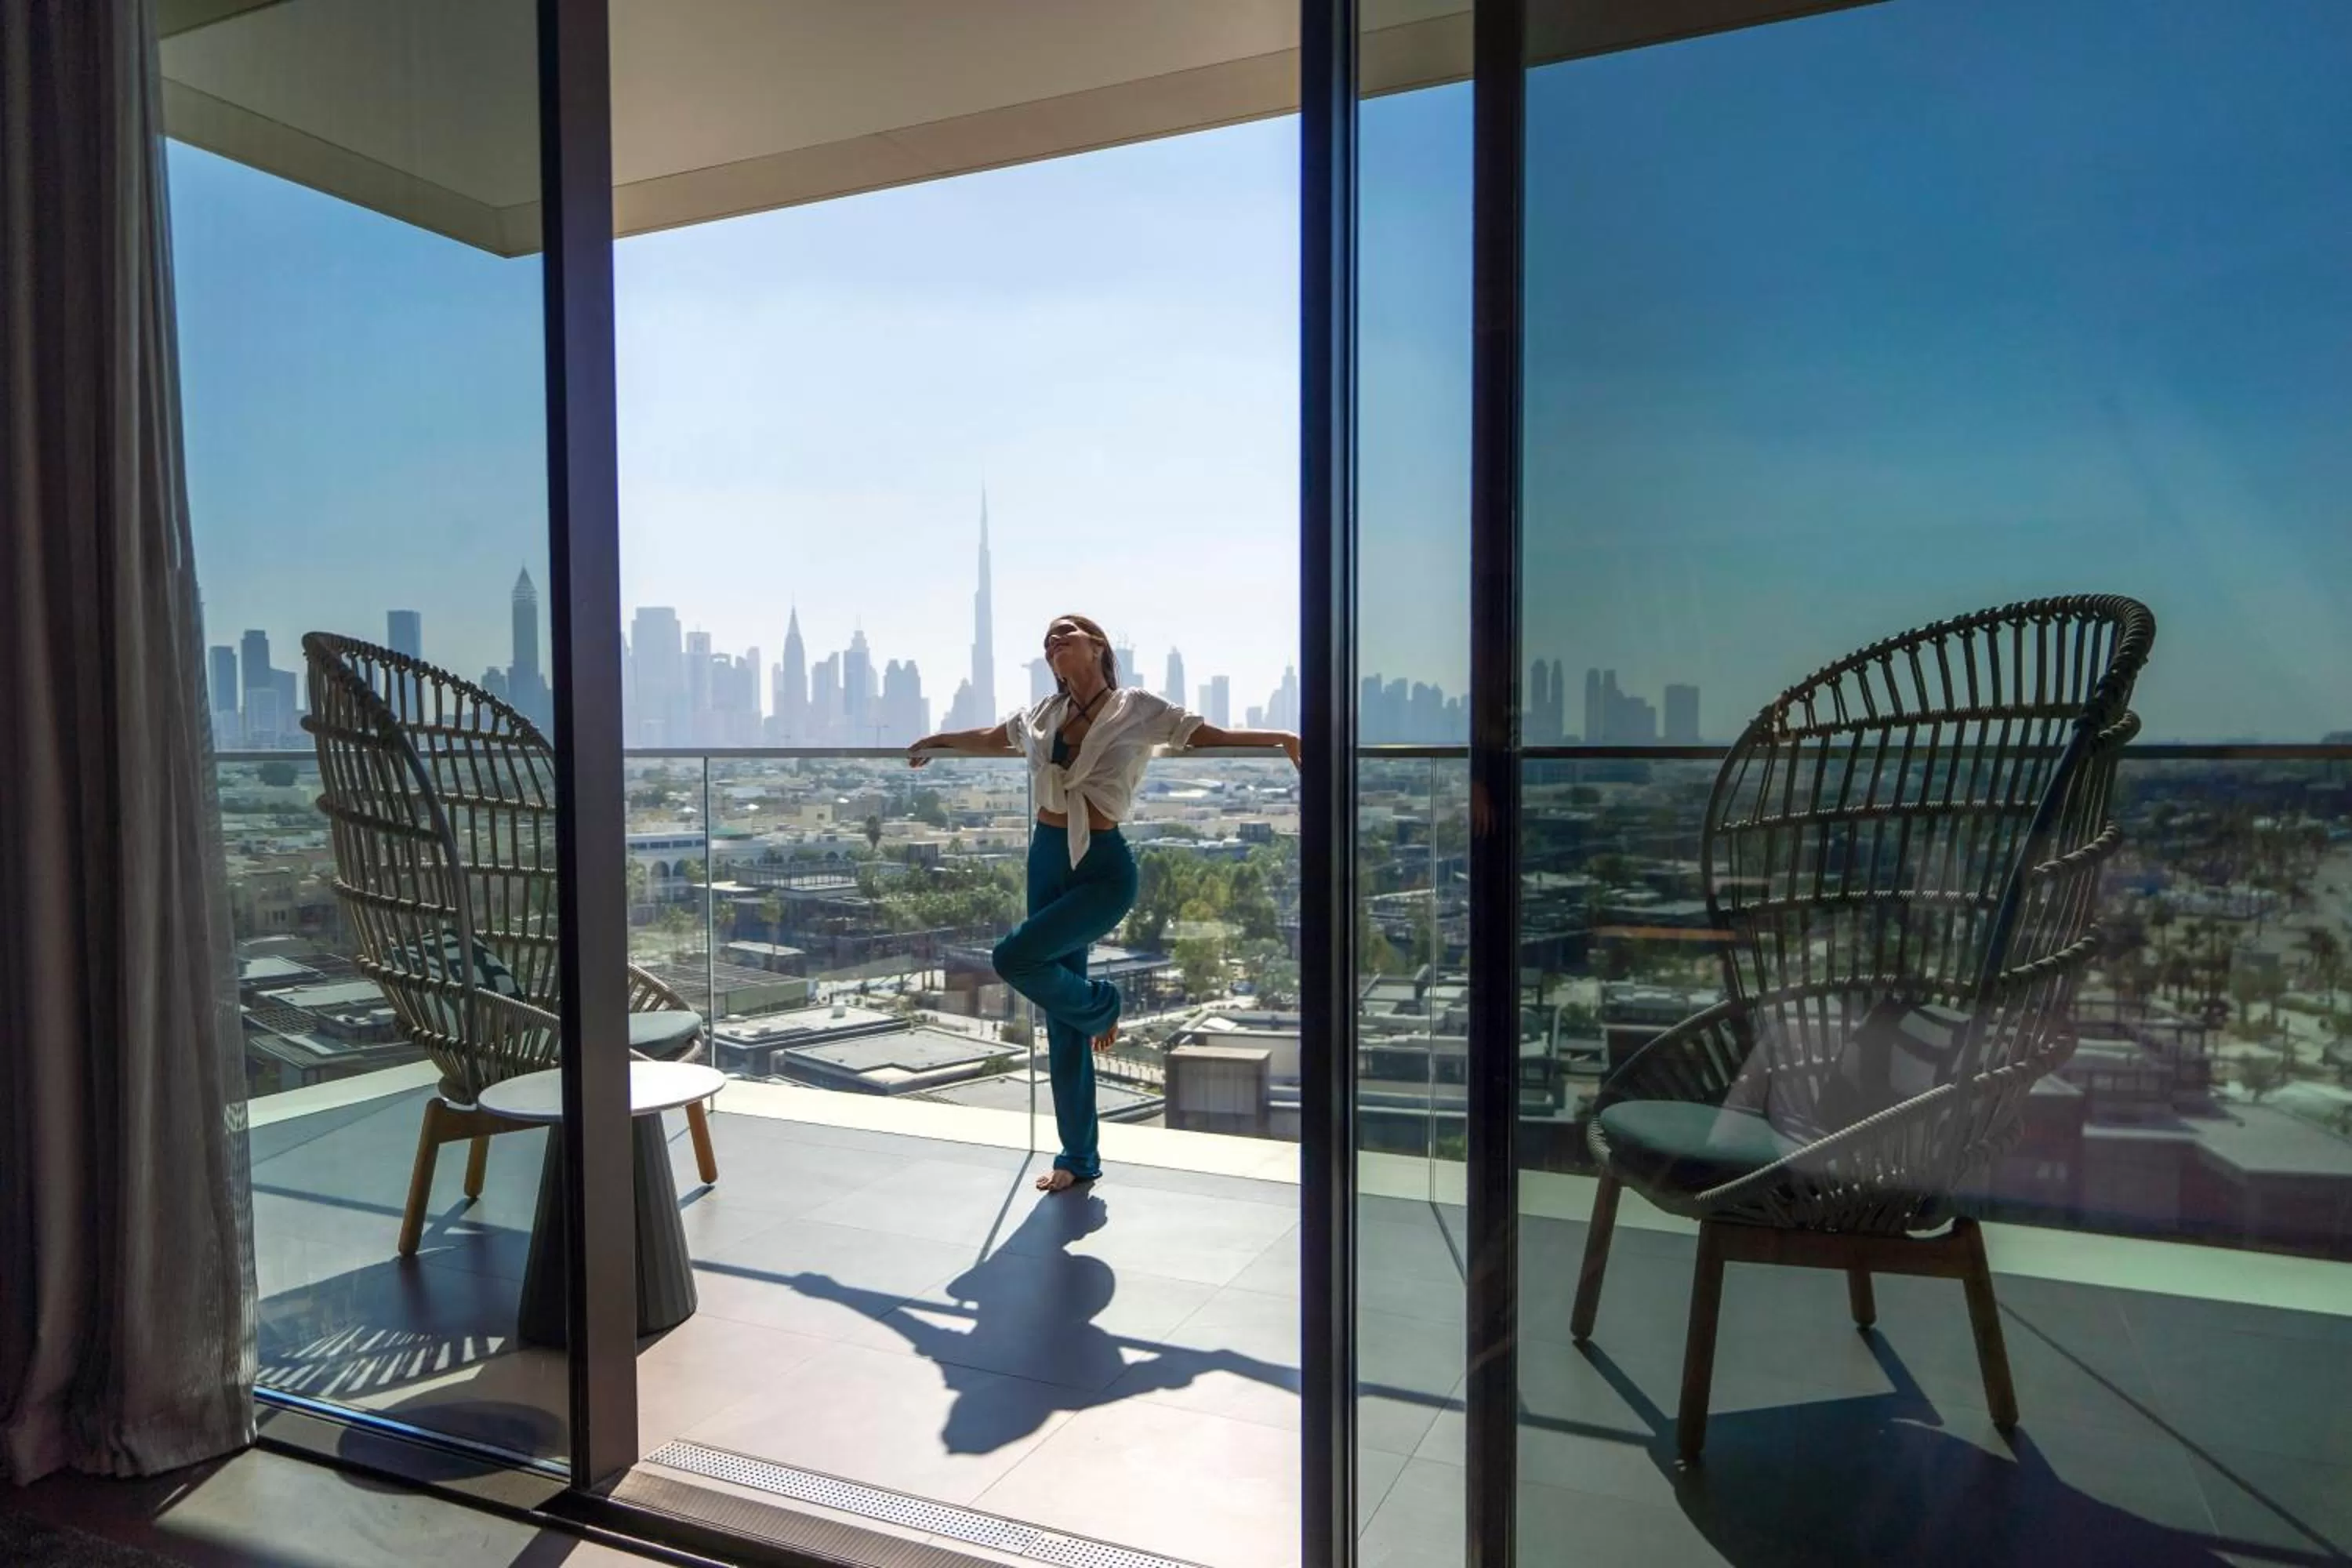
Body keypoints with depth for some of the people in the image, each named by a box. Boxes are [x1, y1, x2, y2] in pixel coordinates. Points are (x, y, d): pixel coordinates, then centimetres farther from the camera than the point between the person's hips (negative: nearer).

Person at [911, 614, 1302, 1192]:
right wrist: (935, 742, 42)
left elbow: (1212, 736, -1)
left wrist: (1279, 738, -14)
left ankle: (1099, 1004, 7)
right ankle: (1079, 1158, 21)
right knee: (1060, 1021, 7)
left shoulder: (1137, 709, -3)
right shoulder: (1045, 715, 10)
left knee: (1015, 957, -26)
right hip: (1046, 860, 5)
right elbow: (991, 740, 29)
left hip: (1103, 868, -5)